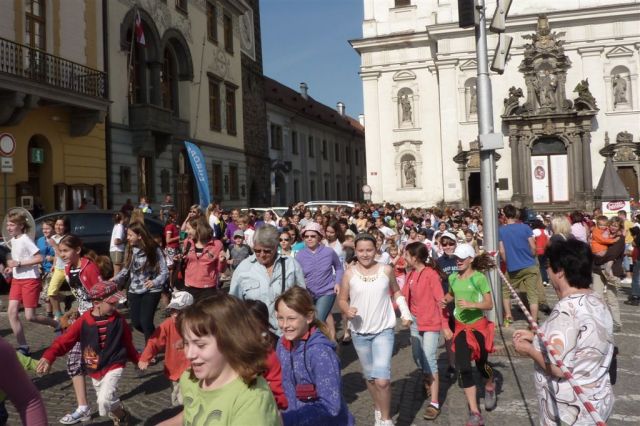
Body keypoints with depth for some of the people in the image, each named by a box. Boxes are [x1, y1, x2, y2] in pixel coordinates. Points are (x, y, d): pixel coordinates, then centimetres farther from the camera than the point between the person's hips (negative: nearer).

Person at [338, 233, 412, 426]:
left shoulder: (386, 270, -6)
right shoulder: (349, 274, -6)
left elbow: (396, 291, 9)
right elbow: (342, 299, 2)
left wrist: (405, 311, -5)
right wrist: (347, 310, -19)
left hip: (383, 331, -2)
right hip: (359, 332, 2)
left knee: (382, 379, -15)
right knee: (369, 376, 19)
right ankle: (378, 407, 44)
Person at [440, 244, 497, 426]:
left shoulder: (479, 278, -15)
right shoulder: (452, 278, 1)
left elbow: (489, 304, -16)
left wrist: (471, 304, -31)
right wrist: (445, 299, -1)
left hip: (479, 326, -4)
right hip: (461, 326, 4)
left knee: (481, 364, 12)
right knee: (463, 367, -5)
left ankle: (490, 386, 50)